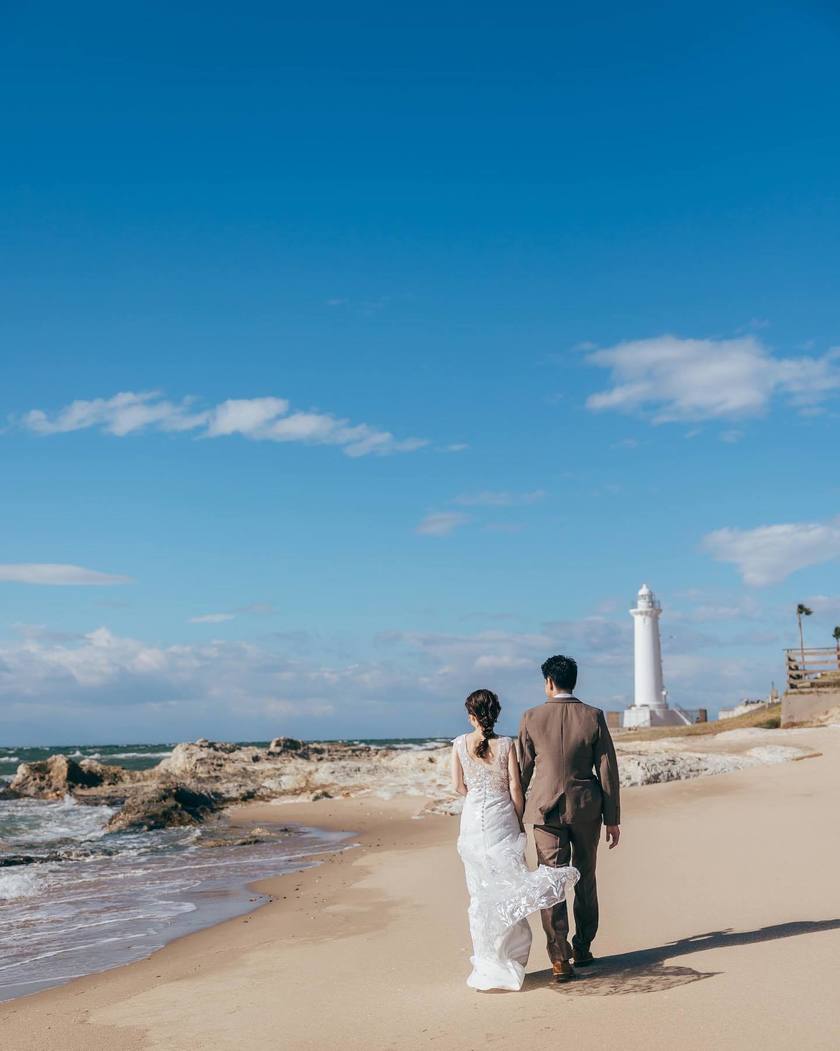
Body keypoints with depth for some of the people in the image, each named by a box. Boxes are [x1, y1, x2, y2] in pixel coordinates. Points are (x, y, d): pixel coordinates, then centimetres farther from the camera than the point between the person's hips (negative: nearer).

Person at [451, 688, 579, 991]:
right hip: (502, 818, -1)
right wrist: (519, 819, 6)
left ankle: (487, 961, 12)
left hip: (473, 820, 1)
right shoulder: (506, 745, -7)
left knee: (480, 891, 9)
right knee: (508, 886, 9)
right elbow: (515, 789, -6)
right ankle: (509, 957, 10)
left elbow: (458, 786, -1)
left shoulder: (460, 744, -4)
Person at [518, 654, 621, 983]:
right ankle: (582, 950, 27)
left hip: (546, 808, -1)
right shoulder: (594, 717, -5)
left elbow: (523, 771, 1)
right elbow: (608, 770, -3)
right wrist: (612, 818, 4)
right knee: (585, 880, 17)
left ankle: (560, 958, -3)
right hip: (587, 808, 2)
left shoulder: (531, 718, -6)